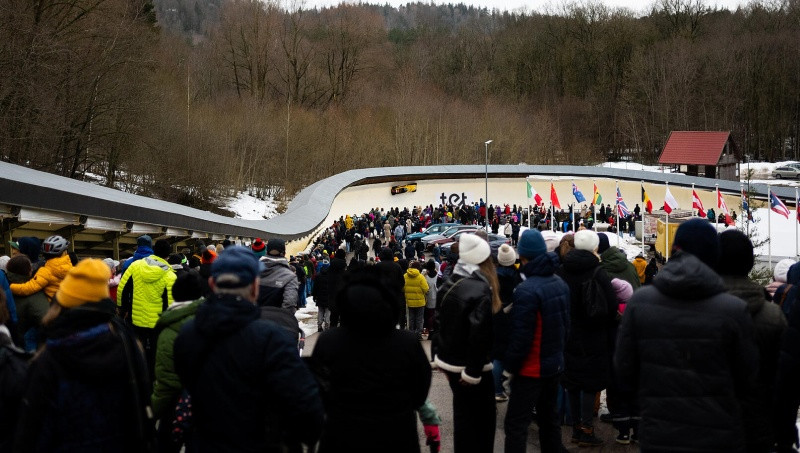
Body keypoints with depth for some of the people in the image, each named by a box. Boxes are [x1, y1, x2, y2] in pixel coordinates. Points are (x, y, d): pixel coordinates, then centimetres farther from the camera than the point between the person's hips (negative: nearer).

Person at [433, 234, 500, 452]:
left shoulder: (449, 285, 4)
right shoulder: (481, 291, -21)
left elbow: (439, 322, 12)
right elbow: (479, 335, -26)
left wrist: (439, 355, 18)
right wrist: (473, 372, -21)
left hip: (449, 361, 8)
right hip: (471, 367, -8)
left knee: (463, 414, 20)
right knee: (481, 417, 4)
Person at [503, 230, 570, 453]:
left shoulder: (526, 290, -23)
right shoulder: (561, 284, 3)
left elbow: (520, 335, -22)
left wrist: (510, 366, -10)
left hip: (531, 368, -8)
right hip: (555, 364, 8)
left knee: (516, 424, -4)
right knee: (549, 416, 20)